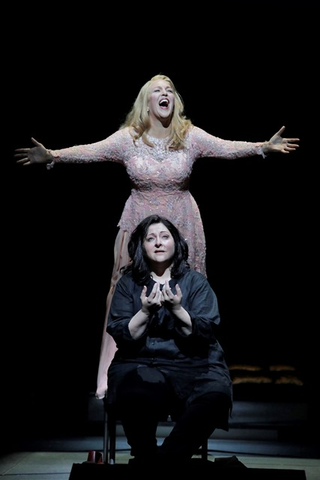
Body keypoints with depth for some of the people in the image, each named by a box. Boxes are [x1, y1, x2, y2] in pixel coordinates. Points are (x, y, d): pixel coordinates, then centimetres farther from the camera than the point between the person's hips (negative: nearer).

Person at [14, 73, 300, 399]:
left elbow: (227, 148, -11)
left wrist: (264, 147, -24)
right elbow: (89, 152, -13)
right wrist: (52, 156, -26)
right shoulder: (128, 138, -6)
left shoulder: (190, 136, -4)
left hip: (181, 226, 1)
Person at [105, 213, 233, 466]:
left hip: (191, 363, 1)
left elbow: (206, 333, -2)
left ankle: (163, 460, -16)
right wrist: (145, 311, -16)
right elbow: (121, 336, 1)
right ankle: (146, 460, -9)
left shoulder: (196, 281, 9)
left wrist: (177, 309, -18)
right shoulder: (128, 282, 10)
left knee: (215, 397, -34)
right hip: (139, 362, 0)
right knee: (136, 396, -38)